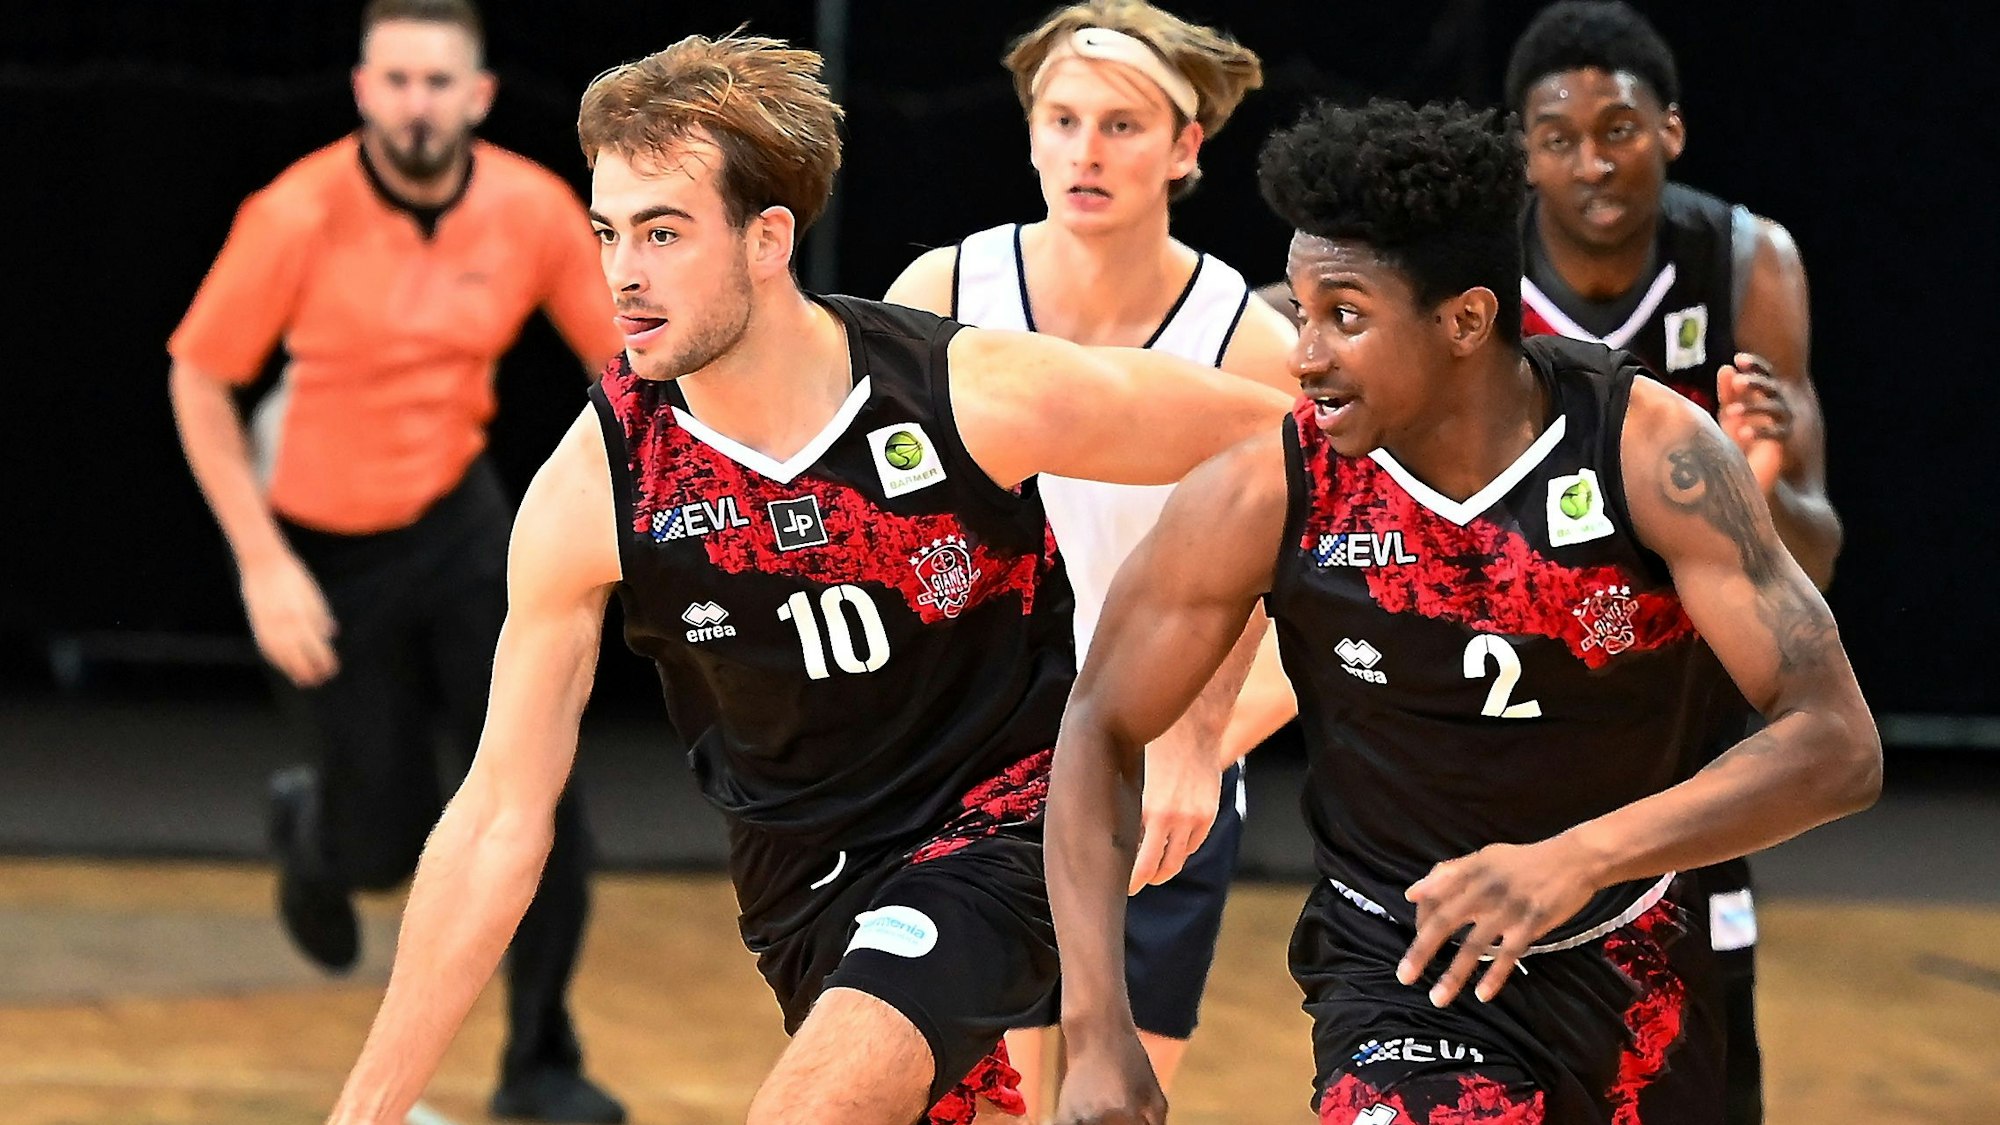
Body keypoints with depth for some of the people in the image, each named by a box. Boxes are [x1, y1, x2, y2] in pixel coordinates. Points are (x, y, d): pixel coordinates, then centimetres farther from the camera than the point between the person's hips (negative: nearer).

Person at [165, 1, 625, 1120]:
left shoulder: (534, 210, -12)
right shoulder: (297, 218, -20)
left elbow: (629, 359, -1)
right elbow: (199, 384, -10)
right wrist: (264, 566, -16)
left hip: (458, 522, 2)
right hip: (325, 546, -2)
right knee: (391, 843, 2)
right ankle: (309, 824, 42)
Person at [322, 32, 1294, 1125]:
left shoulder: (978, 396, -20)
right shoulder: (590, 492, -15)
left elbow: (1270, 439, -6)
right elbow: (498, 818, -10)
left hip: (1007, 827, -4)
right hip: (803, 874, 4)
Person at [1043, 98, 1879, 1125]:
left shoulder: (1654, 453, -18)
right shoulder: (1264, 498, -15)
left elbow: (1838, 744, -22)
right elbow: (1101, 731, -3)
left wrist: (1577, 860, -36)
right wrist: (1097, 1037, -13)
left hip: (1648, 964, 2)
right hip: (1399, 973, -2)